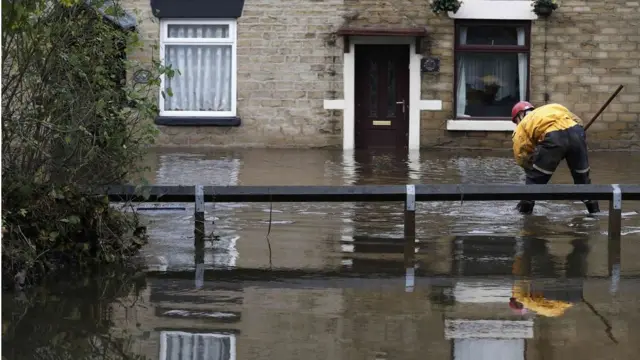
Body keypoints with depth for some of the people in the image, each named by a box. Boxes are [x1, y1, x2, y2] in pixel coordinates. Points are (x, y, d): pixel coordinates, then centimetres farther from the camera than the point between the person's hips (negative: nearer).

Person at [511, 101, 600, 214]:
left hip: (553, 137, -4)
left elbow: (521, 155, 18)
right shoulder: (554, 107, 38)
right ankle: (594, 210, 31)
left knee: (535, 178, 15)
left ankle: (525, 210, 20)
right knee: (582, 177, 23)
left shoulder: (522, 126, 25)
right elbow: (578, 121, 28)